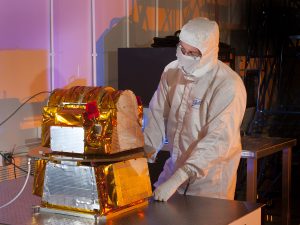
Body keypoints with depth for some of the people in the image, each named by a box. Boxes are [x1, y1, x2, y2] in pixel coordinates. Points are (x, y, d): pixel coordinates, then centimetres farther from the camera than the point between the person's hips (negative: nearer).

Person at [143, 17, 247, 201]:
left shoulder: (229, 85, -21)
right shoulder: (172, 72, -2)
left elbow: (218, 140, -27)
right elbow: (157, 117, 2)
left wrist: (177, 179, -33)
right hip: (175, 167, 5)